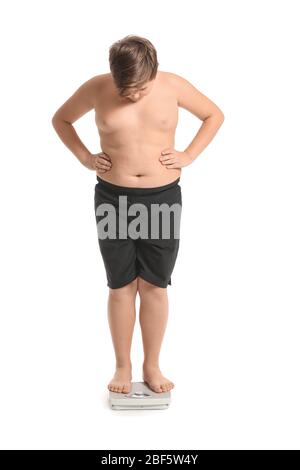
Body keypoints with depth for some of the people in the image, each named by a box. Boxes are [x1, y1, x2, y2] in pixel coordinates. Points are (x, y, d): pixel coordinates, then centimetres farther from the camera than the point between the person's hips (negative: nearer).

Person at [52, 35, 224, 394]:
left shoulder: (172, 85, -5)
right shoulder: (96, 88, -5)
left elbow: (214, 115, 9)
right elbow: (61, 119, 12)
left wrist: (189, 155, -1)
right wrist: (85, 158, 0)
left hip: (163, 198, 0)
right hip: (113, 199, 0)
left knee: (154, 286, 6)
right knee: (121, 287, 7)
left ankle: (152, 366, 22)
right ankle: (123, 366, 23)